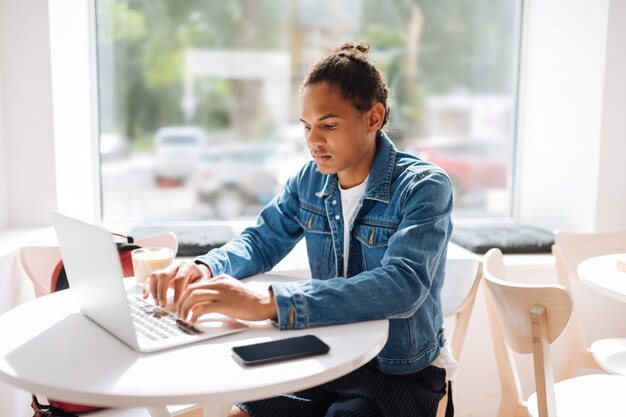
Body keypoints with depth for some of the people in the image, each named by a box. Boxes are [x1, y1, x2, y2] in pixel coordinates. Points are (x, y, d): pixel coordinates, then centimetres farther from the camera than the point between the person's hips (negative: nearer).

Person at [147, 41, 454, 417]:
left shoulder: (423, 187, -19)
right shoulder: (310, 180, 0)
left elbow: (402, 287, -34)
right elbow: (262, 241, 10)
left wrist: (267, 303, -44)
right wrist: (205, 268, -15)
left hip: (403, 372, -4)